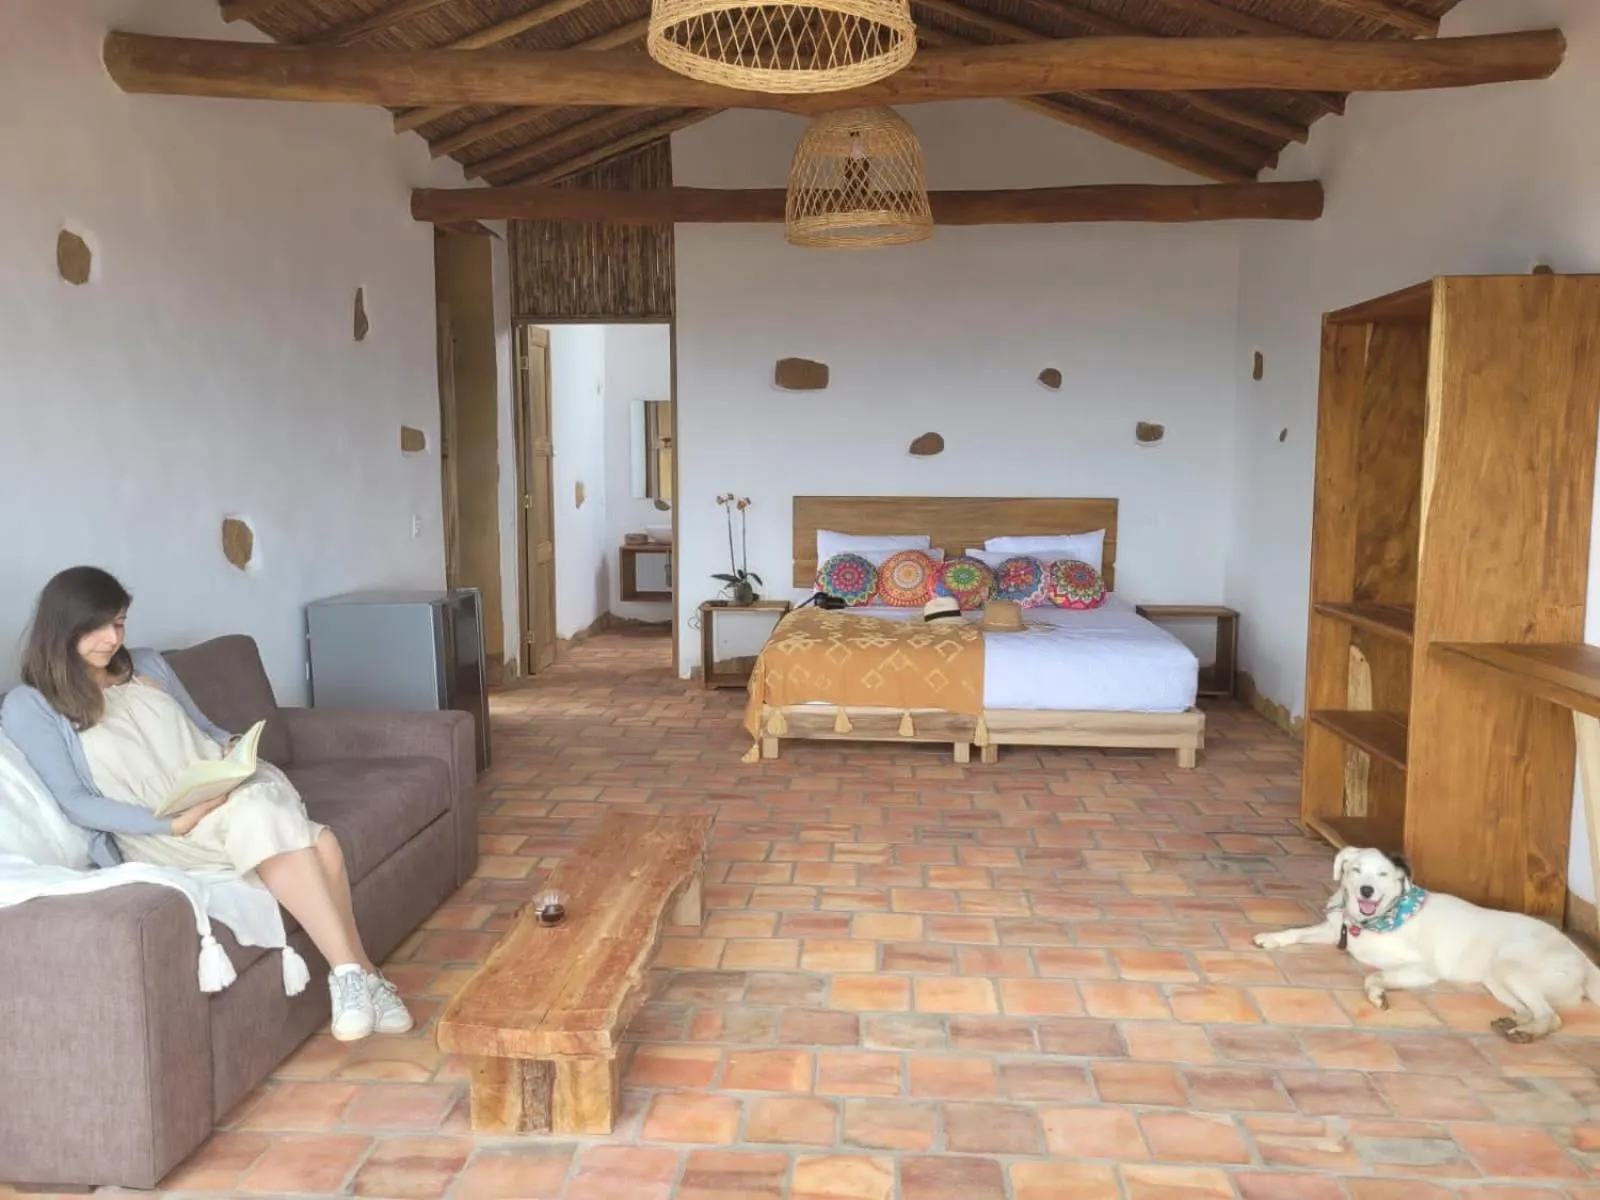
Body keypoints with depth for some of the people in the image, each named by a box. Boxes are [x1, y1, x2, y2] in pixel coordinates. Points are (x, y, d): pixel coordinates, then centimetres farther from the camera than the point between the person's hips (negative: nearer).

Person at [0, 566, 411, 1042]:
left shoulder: (148, 666, 18)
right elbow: (75, 802, -6)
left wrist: (233, 748, -3)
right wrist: (174, 822, -20)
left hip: (230, 788, 5)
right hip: (157, 833, -5)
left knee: (319, 842, -29)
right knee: (264, 823, -37)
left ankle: (351, 973, -23)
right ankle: (358, 972, -34)